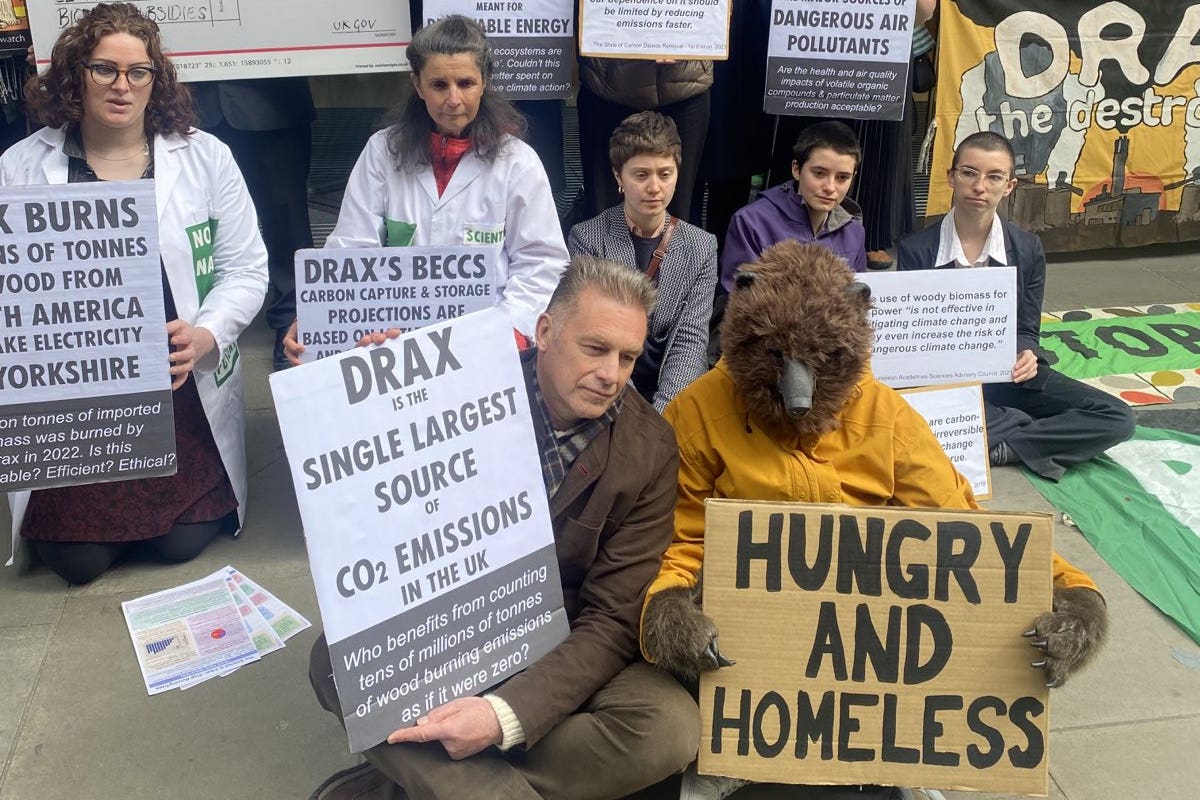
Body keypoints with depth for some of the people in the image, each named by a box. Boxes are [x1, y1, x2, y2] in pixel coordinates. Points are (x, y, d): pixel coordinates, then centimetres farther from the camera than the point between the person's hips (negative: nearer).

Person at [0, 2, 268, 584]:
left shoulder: (204, 157, 0)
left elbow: (245, 268, 1)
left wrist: (205, 335, -16)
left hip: (181, 394, 0)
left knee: (183, 544, -1)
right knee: (77, 562, -1)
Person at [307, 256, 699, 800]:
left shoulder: (648, 450, -12)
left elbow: (612, 620, -13)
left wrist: (505, 715, -28)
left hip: (562, 650, 0)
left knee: (670, 727, -27)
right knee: (335, 658, -25)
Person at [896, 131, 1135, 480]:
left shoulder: (1027, 249, 3)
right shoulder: (916, 251, -5)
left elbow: (1027, 330, 5)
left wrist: (1025, 357, -20)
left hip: (1006, 374, 3)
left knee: (1116, 418, -12)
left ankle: (999, 449, -18)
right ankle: (1031, 428, -16)